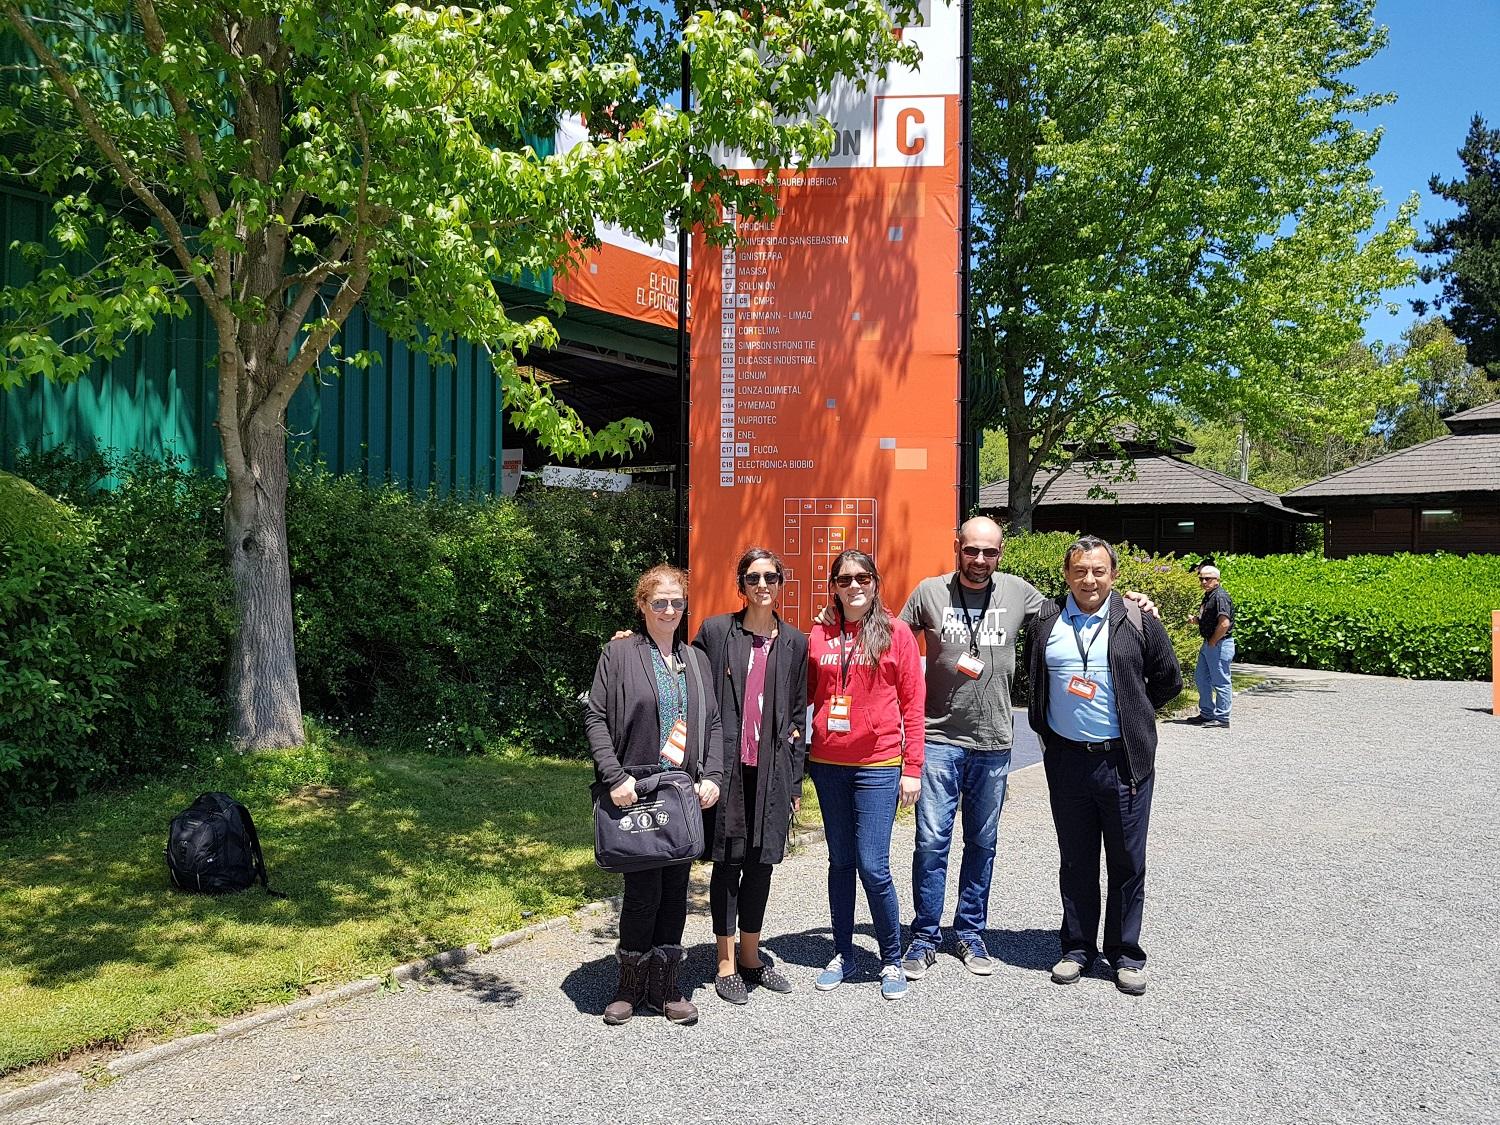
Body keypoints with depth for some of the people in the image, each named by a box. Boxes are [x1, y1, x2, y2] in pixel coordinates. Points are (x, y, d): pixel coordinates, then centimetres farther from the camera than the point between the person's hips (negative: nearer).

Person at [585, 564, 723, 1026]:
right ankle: (630, 985, 16)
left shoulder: (696, 660, 13)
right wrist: (614, 777, -13)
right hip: (636, 792, -4)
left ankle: (665, 985, 21)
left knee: (676, 888, 8)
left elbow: (713, 723, 13)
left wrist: (712, 775, 0)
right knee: (644, 889, -4)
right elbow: (595, 718, -4)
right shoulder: (619, 653, -1)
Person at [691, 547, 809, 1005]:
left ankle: (751, 954, 27)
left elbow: (798, 713, 10)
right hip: (727, 765, -3)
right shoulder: (715, 631, -1)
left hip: (773, 770, 3)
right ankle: (727, 963, 18)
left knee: (762, 861, 10)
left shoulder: (795, 642, 7)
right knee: (729, 861, 4)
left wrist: (795, 779, 9)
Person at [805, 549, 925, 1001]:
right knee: (840, 862, 13)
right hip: (827, 764, 3)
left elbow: (912, 704, -1)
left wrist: (912, 768, -4)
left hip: (877, 765, -3)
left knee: (873, 866, -5)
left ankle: (892, 960, 14)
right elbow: (807, 694, 14)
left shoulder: (897, 633, -1)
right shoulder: (819, 636, 6)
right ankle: (843, 953, 27)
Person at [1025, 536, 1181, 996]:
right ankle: (1077, 948, 26)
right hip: (1066, 758, 2)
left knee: (1127, 863, 7)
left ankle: (1125, 955, 22)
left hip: (1124, 760, -1)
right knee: (1076, 860, 13)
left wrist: (1132, 717, 11)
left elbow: (1168, 679, 9)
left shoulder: (1137, 622, -3)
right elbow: (1027, 673, 17)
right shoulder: (1044, 620, 1)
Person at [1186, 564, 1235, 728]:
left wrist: (1212, 642, -16)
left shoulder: (1220, 596, -17)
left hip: (1219, 645, -11)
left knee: (1220, 682, -2)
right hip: (1208, 644, 11)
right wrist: (1195, 620, 5)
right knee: (1201, 678, 17)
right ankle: (1206, 713, 27)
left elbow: (1224, 624, -26)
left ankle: (1222, 718, 5)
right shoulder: (1208, 596, 14)